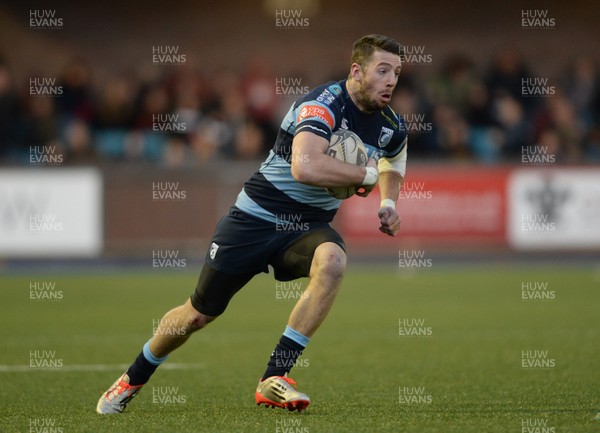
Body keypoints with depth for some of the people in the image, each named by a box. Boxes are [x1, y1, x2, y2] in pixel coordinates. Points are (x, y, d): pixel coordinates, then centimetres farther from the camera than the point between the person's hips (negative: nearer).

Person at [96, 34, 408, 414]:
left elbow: (393, 160, 26)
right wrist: (367, 175, -30)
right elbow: (304, 167, -43)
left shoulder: (392, 127, -1)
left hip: (310, 224, 4)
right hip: (259, 216, -4)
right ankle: (132, 380, 33)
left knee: (333, 260, -33)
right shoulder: (323, 104, -24)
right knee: (199, 314, 4)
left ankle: (274, 378, -26)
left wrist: (388, 202, 7)